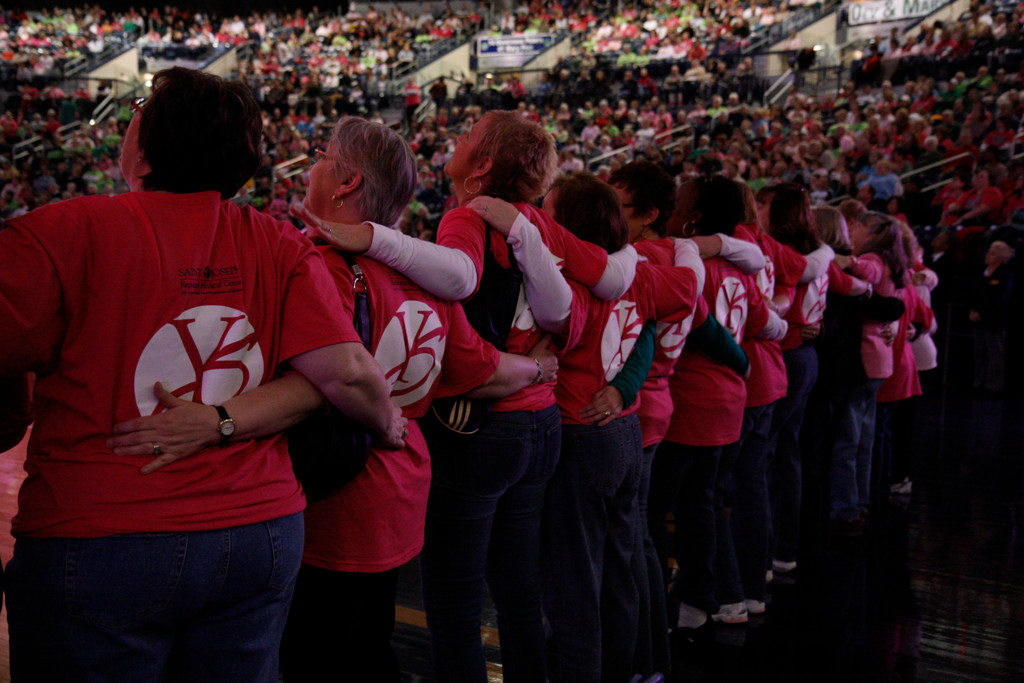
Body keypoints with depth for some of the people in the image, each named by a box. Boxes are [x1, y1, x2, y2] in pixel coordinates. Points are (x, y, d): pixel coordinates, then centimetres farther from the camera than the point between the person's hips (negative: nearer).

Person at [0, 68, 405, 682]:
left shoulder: (61, 234, -11)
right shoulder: (280, 247, -2)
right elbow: (343, 372, -9)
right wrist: (389, 424, 9)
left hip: (94, 544, -3)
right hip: (260, 536, 4)